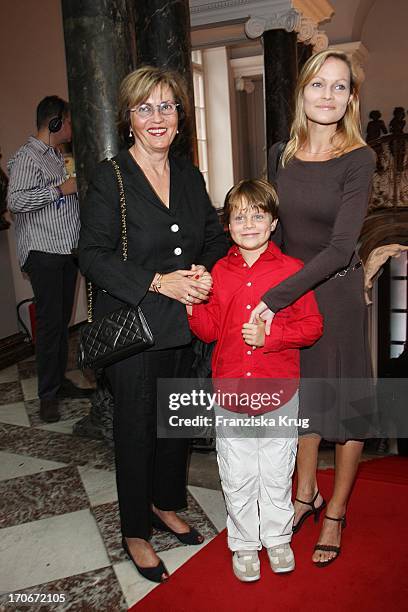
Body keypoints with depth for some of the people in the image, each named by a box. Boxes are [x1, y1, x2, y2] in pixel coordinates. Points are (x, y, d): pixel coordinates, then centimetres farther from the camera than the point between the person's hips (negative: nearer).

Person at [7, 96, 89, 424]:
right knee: (49, 321, -6)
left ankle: (60, 380, 22)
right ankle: (48, 395, 3)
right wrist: (61, 189, -19)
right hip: (44, 252, -9)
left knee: (62, 319, 12)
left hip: (67, 250, 9)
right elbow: (15, 201, -22)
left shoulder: (57, 156, 19)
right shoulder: (27, 157, -10)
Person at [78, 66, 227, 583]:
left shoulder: (189, 176, 8)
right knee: (136, 428, 7)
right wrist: (159, 282, -22)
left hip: (182, 325, 6)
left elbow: (214, 238, 13)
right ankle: (135, 534, 27)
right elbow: (93, 255, -14)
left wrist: (205, 271, -9)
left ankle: (165, 505, 41)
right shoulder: (110, 178, -9)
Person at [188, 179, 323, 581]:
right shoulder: (219, 272, 2)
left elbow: (312, 325, -7)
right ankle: (244, 543, 36)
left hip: (279, 393, -2)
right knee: (237, 477, 14)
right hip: (230, 392, 2)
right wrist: (193, 303, -12)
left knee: (276, 473, 16)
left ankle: (278, 537, 40)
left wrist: (270, 335, -20)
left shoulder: (291, 269, -7)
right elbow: (209, 330, 4)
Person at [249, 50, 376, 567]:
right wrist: (268, 294, 5)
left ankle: (335, 514, 28)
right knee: (301, 395, 16)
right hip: (283, 291, 4)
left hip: (335, 291, -4)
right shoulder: (281, 155, 1)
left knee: (344, 401, 8)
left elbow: (340, 247, -22)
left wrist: (275, 297, -26)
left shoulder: (358, 159, -14)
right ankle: (306, 495, 36)